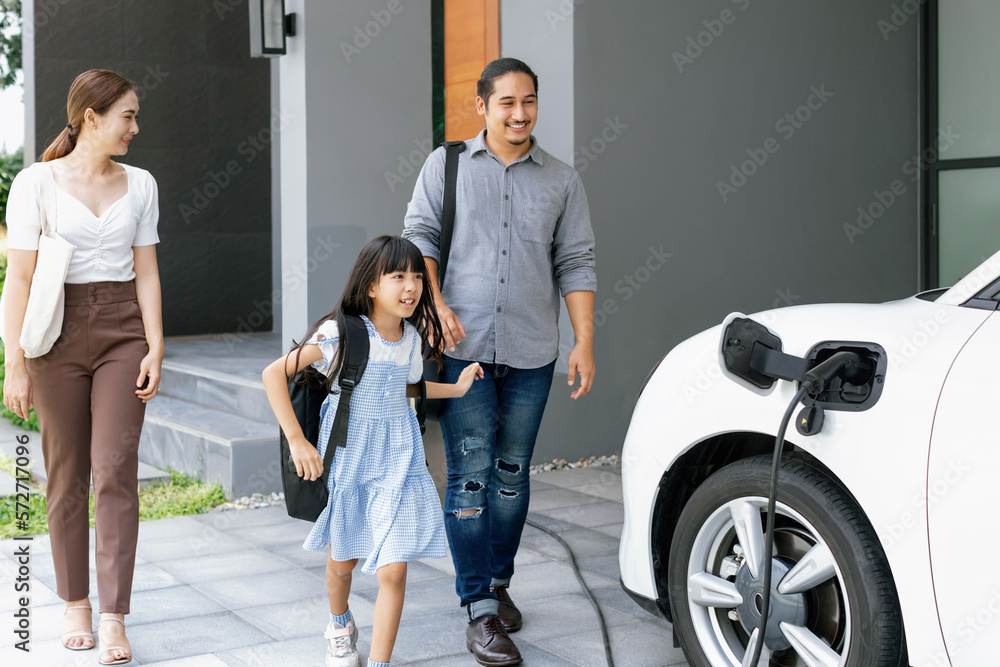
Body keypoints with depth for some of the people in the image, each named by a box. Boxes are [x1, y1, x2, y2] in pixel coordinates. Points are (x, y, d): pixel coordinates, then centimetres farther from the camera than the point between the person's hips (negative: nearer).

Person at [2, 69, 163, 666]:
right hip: (59, 330, -2)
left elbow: (147, 272, 8)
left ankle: (115, 618, -4)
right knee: (66, 474, 6)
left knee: (115, 471, -7)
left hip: (122, 332, 2)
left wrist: (155, 348, 0)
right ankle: (75, 604, 22)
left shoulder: (140, 184, 7)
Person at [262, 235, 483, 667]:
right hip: (346, 458, -2)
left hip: (397, 461, 3)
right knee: (342, 560, 18)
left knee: (393, 571, -8)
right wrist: (297, 441, -21)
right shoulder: (340, 333, -17)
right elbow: (274, 374, -18)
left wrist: (456, 388, 12)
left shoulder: (412, 336, 0)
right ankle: (340, 625, 49)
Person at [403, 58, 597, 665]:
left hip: (531, 353, 2)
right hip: (462, 347, -2)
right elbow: (419, 237, 5)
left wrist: (585, 342, 0)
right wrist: (436, 305, -10)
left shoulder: (562, 181, 9)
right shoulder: (446, 165, 7)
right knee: (470, 476, -6)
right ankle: (480, 612, -2)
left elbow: (576, 264, 8)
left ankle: (499, 582, 27)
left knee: (512, 475, 10)